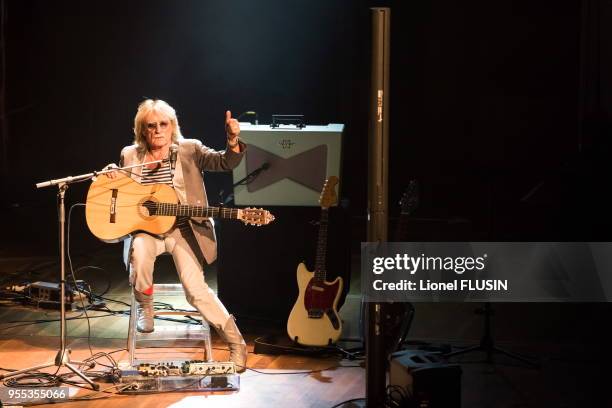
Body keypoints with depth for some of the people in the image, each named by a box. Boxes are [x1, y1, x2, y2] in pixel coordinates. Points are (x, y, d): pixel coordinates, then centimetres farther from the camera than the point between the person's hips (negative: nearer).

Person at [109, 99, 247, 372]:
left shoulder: (189, 150, -1)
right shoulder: (130, 156, 6)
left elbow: (226, 162, -14)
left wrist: (233, 140, -36)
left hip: (183, 230, -2)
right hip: (145, 229, 2)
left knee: (196, 290, -16)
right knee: (139, 252, -35)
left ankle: (236, 342, -1)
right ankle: (144, 309, -5)